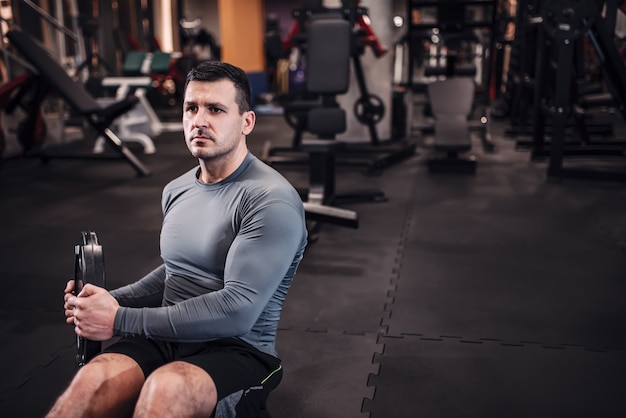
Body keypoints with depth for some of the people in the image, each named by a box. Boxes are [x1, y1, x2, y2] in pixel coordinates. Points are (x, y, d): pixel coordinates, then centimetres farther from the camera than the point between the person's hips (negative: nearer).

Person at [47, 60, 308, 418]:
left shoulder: (271, 200, -15)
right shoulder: (177, 191, 11)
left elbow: (237, 311, -22)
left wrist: (120, 320, -19)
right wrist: (114, 299, 6)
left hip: (240, 351, -5)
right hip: (169, 340, 6)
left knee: (166, 388, -37)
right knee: (93, 380, -25)